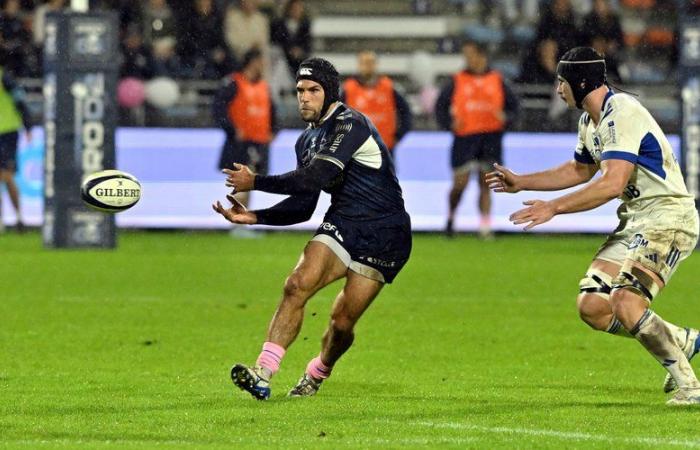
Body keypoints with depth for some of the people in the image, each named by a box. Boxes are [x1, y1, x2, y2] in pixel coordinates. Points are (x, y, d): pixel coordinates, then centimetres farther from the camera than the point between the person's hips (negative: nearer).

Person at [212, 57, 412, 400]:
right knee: (297, 285, -19)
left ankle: (317, 375, 25)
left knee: (342, 322, -6)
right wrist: (255, 216, 2)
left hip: (384, 236, -6)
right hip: (341, 226, 7)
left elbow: (315, 178, -25)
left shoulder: (350, 124, -15)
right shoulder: (307, 141, 12)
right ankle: (262, 374, -26)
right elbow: (304, 206, 15)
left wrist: (256, 182, -19)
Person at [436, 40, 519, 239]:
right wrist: (449, 123, -6)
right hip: (465, 136, -1)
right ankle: (451, 217, 20)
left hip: (491, 136, 1)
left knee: (486, 183, 0)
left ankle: (485, 226, 2)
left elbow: (513, 105, 13)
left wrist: (505, 118, -7)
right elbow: (441, 105, 9)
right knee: (460, 183, -4)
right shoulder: (457, 81, 6)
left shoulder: (497, 80, 8)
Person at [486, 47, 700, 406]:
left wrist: (554, 207, -27)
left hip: (668, 217, -10)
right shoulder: (591, 120, 14)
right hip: (636, 221, 10)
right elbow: (580, 170, 33)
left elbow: (612, 183, -28)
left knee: (625, 302, -26)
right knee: (592, 307, 1)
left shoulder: (621, 114, -18)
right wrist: (521, 182, 32)